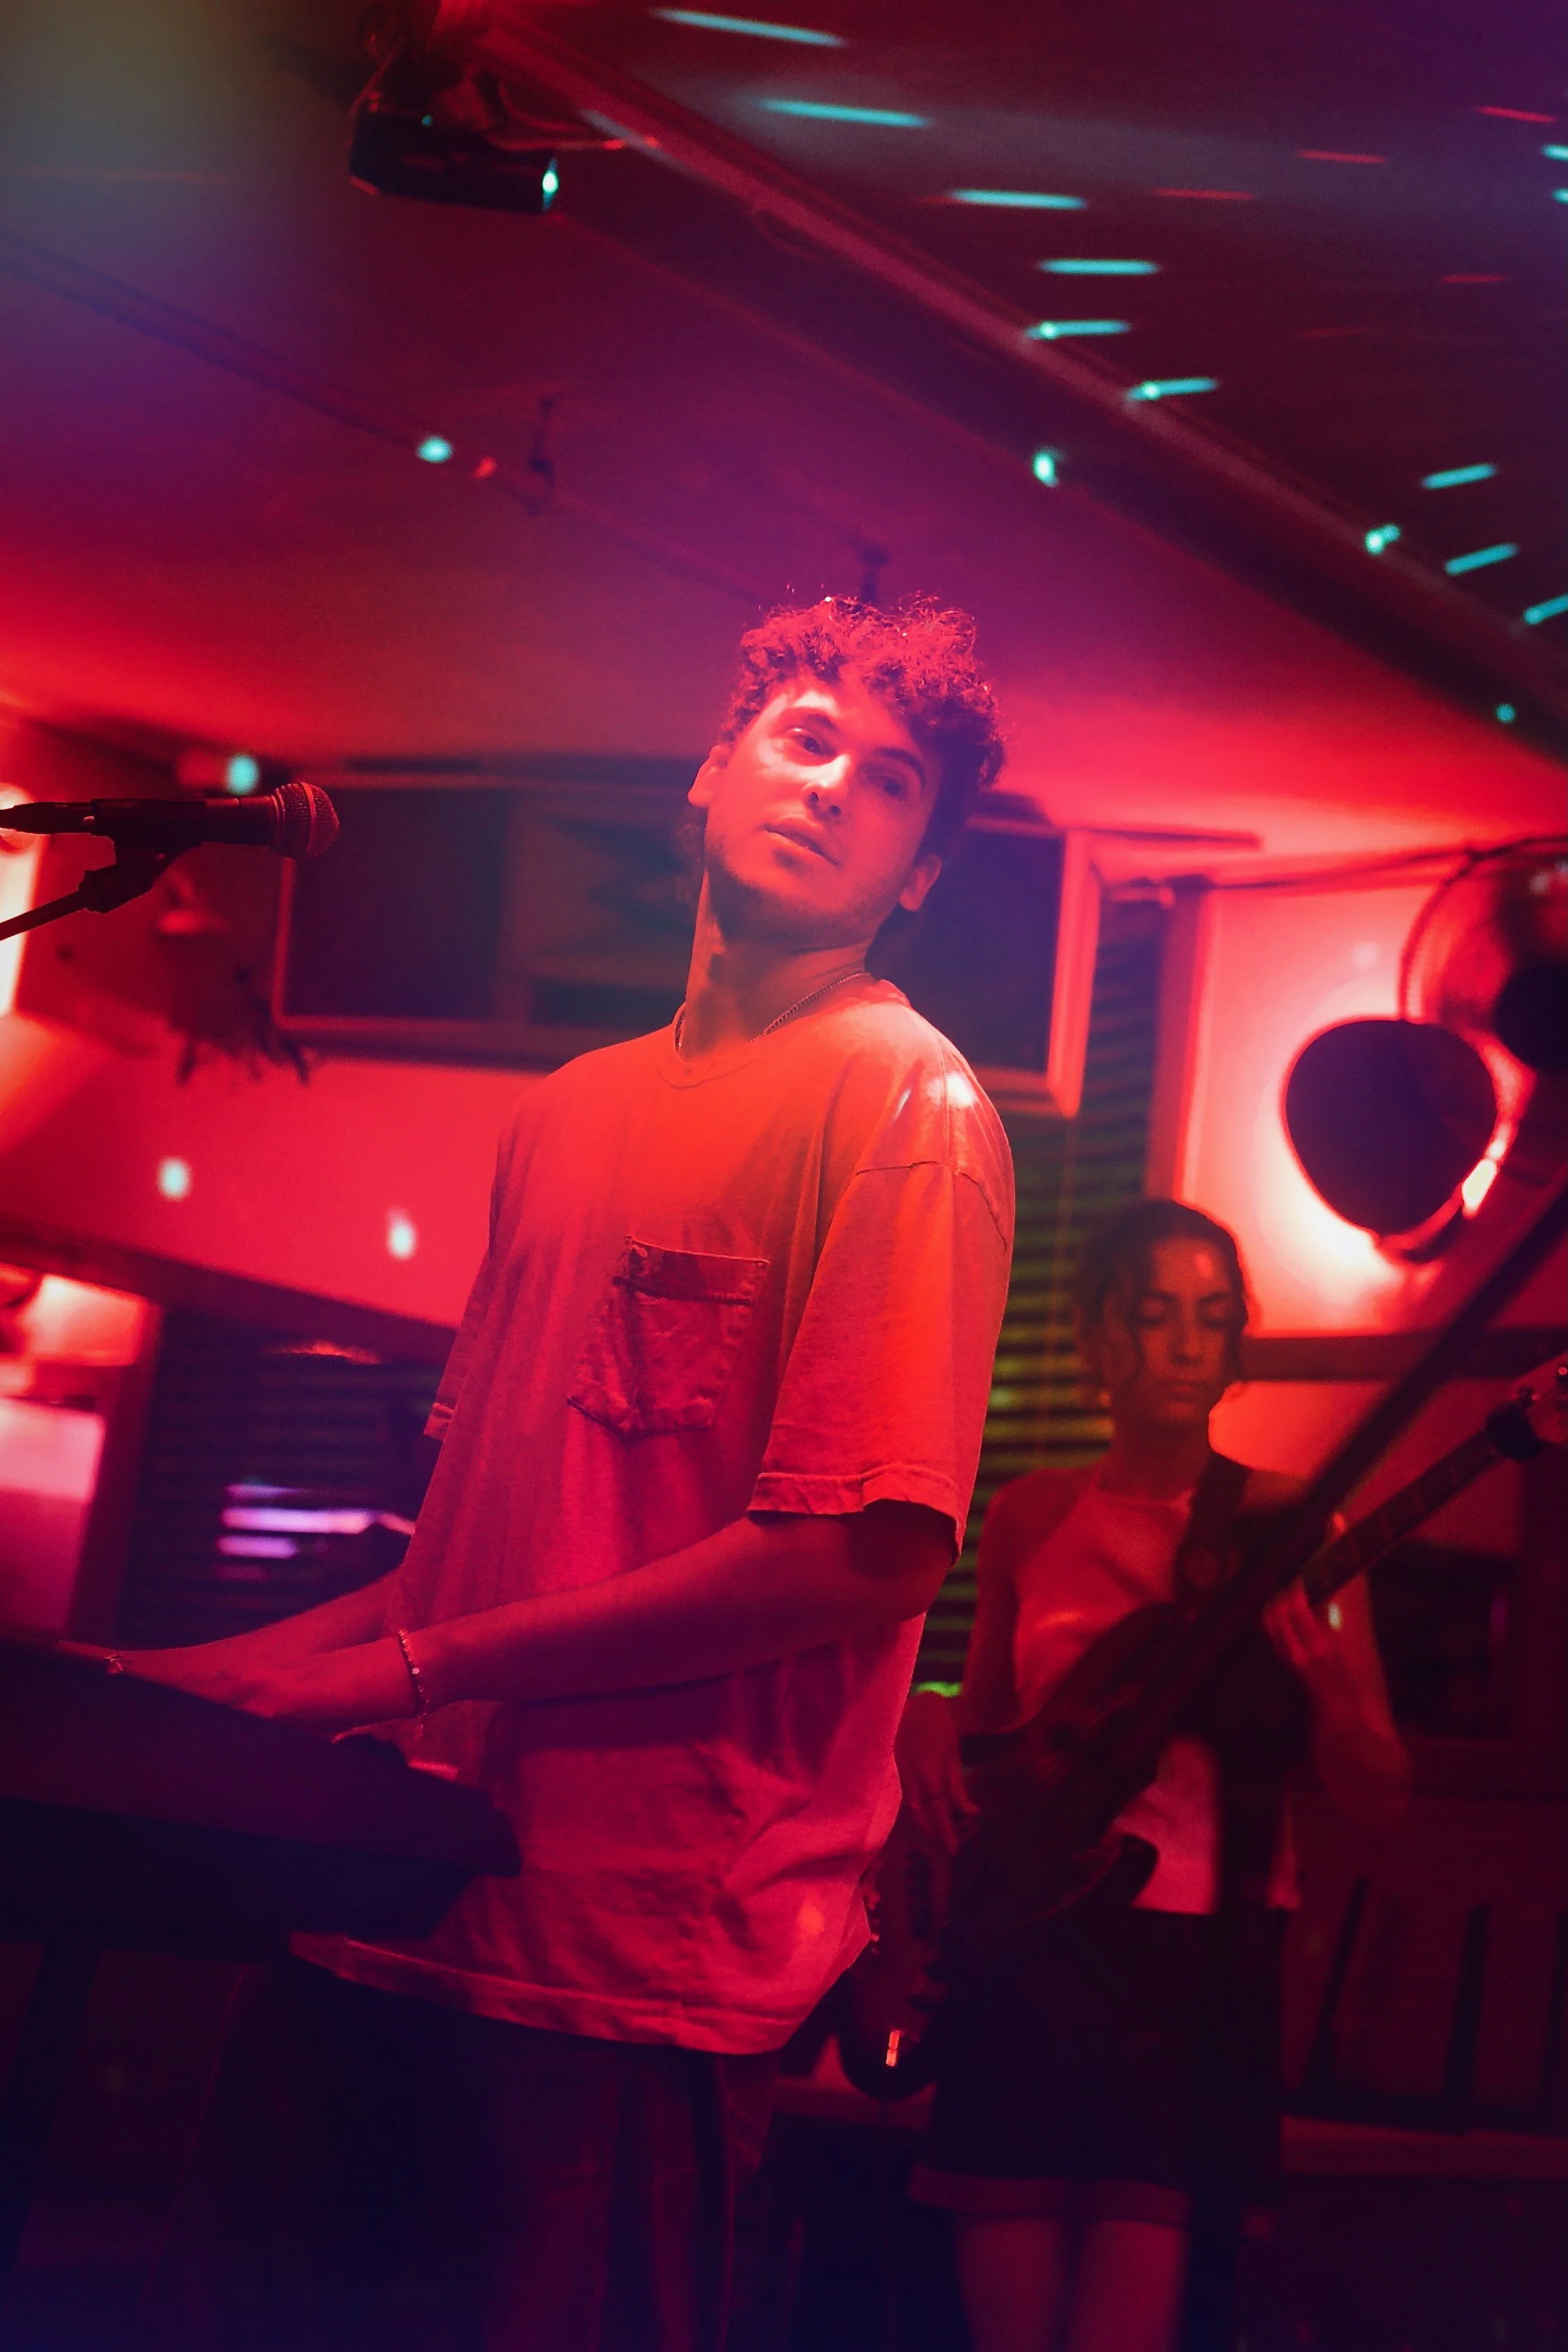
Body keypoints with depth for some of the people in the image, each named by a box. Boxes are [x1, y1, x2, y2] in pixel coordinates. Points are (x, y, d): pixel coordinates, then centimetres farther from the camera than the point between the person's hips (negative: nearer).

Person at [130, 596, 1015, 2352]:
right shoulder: (573, 1108, 16)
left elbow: (871, 1551, -18)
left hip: (640, 1953, -7)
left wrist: (408, 1669, -15)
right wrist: (269, 1664, 5)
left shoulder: (909, 1101, -8)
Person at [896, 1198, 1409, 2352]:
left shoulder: (1283, 1522, 1)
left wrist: (1325, 1675, -21)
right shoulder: (1030, 1516, 9)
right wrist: (926, 1725, 1)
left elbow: (1379, 1792, -2)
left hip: (1200, 1955, -2)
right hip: (1028, 1949, 3)